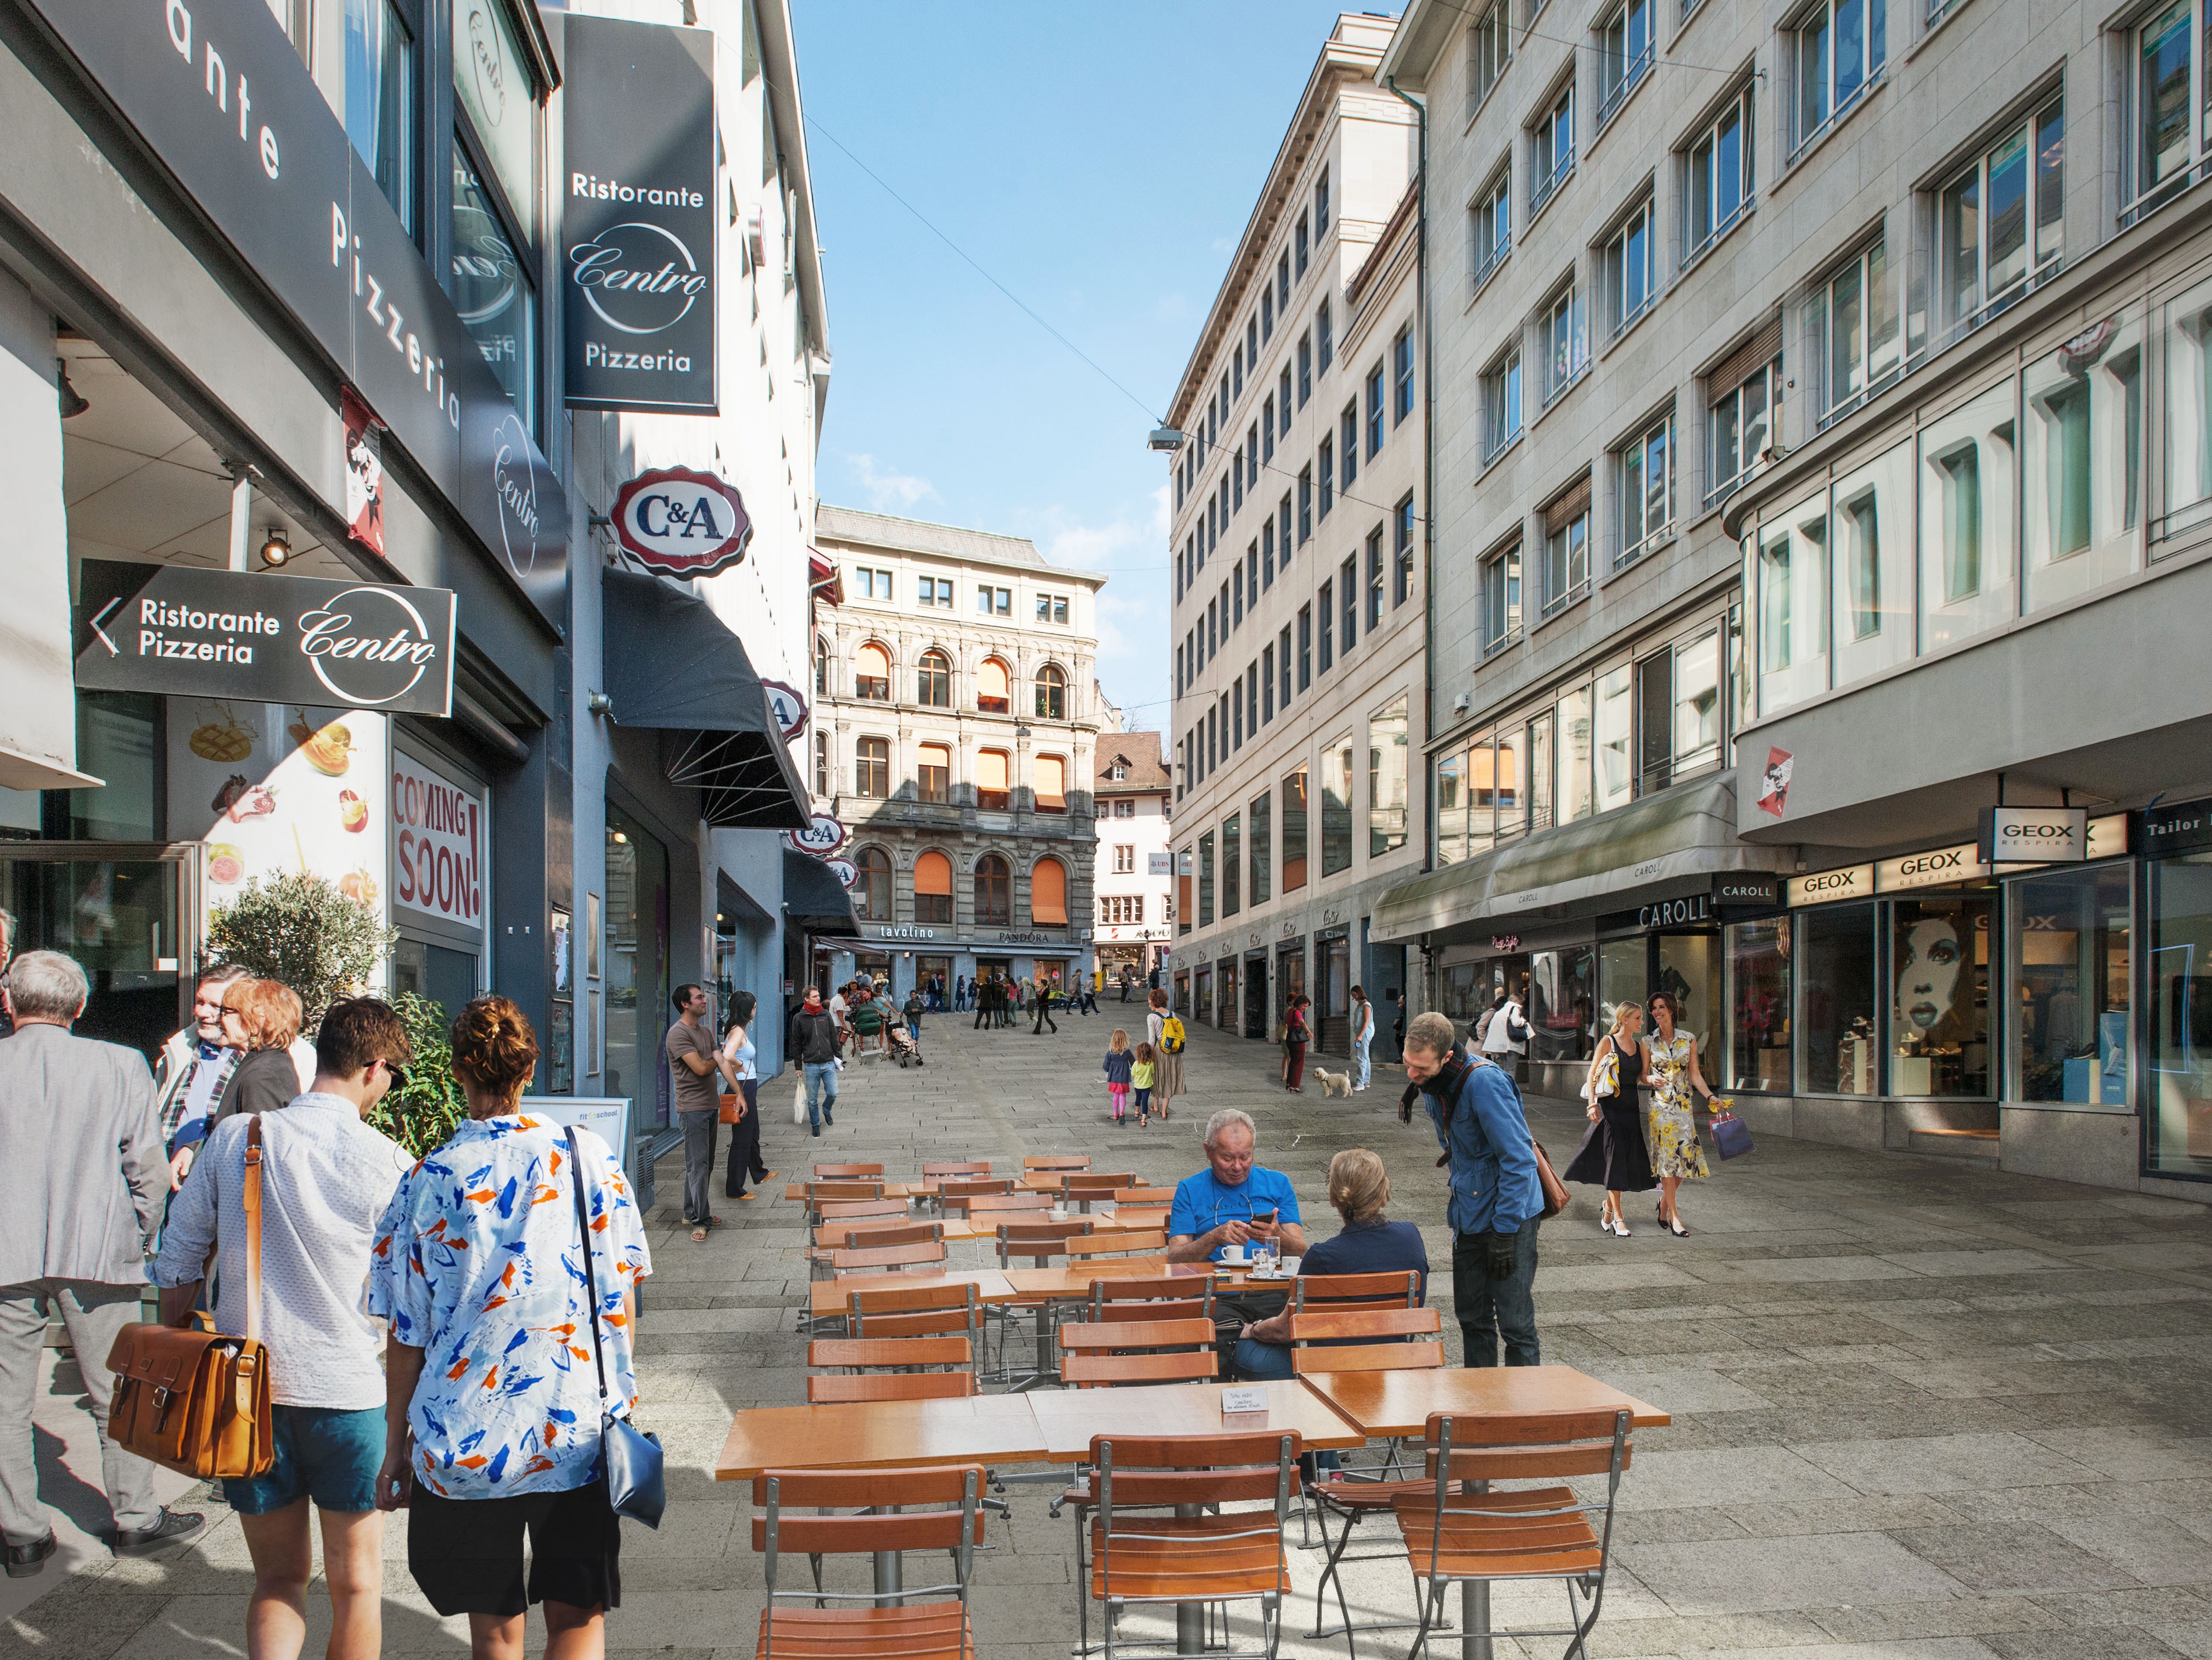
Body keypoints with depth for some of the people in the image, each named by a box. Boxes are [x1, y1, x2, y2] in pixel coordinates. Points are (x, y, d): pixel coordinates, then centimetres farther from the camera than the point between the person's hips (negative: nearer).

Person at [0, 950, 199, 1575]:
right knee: (115, 1394, 11)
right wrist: (136, 1239, 10)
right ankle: (135, 1518, 21)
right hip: (94, 1253, 0)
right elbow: (148, 1169, -4)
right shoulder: (121, 1066, -5)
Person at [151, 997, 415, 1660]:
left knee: (278, 1578, 18)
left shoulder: (234, 1137, -2)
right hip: (347, 1390, -3)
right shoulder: (384, 1162, -11)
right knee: (355, 1585, 15)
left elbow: (178, 1259, 5)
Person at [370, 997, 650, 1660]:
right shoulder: (589, 1156, -4)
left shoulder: (428, 1181, -5)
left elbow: (406, 1334, -1)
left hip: (464, 1438, 1)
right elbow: (621, 1295, 1)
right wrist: (618, 1396, 15)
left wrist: (396, 1448, 11)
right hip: (578, 1430, 0)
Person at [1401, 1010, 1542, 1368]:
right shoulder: (1433, 1085, 2)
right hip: (1470, 1217, 8)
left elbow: (1518, 1160, -22)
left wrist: (1504, 1231, -20)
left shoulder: (1484, 1082, -23)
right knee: (1472, 1318, 13)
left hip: (1510, 1217, -8)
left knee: (1515, 1323, -5)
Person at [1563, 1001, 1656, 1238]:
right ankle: (1618, 1217, -5)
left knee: (1629, 1160, 5)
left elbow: (1642, 1076, 11)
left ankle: (1608, 1206, 23)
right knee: (1615, 1158, -7)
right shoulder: (1608, 1042, -3)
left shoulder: (1640, 1046, 13)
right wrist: (1592, 1104, -15)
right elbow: (1592, 1075, -5)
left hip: (1631, 1108, 6)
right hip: (1610, 1106, -6)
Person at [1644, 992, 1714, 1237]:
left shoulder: (1688, 1040, 6)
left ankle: (1664, 1203, 23)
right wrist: (1652, 1080, -17)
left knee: (1684, 1156, 0)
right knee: (1667, 1156, -5)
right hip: (1660, 1105, -2)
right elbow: (1643, 1075, 6)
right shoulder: (1648, 1042, 4)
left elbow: (1695, 1075, 7)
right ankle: (1673, 1215, -1)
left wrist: (1710, 1096, -6)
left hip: (1684, 1105, 2)